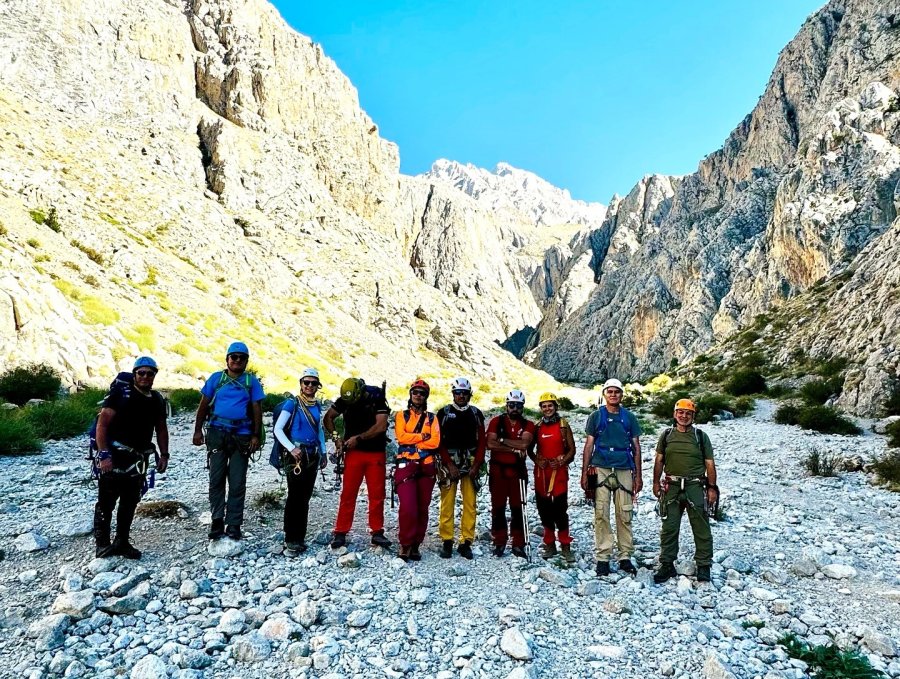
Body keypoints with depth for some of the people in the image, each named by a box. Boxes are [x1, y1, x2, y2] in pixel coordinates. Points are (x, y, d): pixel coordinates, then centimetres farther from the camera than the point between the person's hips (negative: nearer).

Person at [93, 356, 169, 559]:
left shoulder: (157, 400, 8)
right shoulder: (119, 394, -10)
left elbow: (161, 429, 16)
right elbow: (102, 424, -13)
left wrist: (164, 454, 9)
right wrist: (104, 454, -19)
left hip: (139, 460, 6)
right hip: (114, 457, -6)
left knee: (130, 504, 13)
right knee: (106, 503, 1)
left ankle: (122, 542, 24)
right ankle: (102, 544, 14)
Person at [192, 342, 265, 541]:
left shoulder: (251, 381, 6)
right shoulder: (216, 378, 7)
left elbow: (257, 409, 4)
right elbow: (203, 405, 9)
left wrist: (256, 436, -2)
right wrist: (198, 430, 3)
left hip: (242, 436, 0)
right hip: (217, 433, 1)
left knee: (237, 483, 2)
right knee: (216, 480, 2)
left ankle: (234, 526, 10)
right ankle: (217, 522, 12)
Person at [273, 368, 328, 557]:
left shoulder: (317, 405, 10)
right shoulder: (292, 403, -7)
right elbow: (277, 429, -11)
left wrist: (323, 452, 15)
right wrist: (291, 448, -21)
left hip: (313, 455, 6)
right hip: (297, 455, -5)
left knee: (305, 498, 10)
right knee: (294, 497, -6)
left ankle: (300, 538, 20)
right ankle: (290, 541, 2)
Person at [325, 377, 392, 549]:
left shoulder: (377, 398, -11)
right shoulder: (344, 399, -3)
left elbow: (381, 426, -16)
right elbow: (328, 417, 8)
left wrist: (358, 438, -16)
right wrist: (335, 436, -6)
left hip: (376, 453, -1)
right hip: (353, 452, 1)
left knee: (377, 494, 4)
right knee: (348, 493, 0)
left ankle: (377, 533, 14)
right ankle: (340, 533, 9)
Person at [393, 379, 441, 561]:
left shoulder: (432, 418, 14)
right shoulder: (402, 416, 11)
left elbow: (435, 442, -2)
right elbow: (401, 436, -7)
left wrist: (413, 442, -8)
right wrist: (423, 436, -5)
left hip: (426, 466, 3)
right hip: (406, 465, -2)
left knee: (422, 508, 5)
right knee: (408, 507, -14)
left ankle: (415, 545, 17)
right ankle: (405, 544, 2)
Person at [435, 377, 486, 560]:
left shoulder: (476, 414, 9)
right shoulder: (444, 413, 3)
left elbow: (482, 441, 7)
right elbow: (439, 441, -1)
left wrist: (476, 465, -3)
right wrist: (449, 465, -8)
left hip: (471, 465, 2)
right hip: (449, 464, -2)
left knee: (470, 504, 0)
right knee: (447, 504, -4)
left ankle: (466, 542, 8)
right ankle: (446, 542, 5)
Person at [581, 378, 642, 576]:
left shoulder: (629, 417, 9)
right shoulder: (596, 416, 6)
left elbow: (636, 447, 12)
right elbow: (589, 445, 6)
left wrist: (638, 476, 7)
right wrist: (584, 473, 0)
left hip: (624, 471, 1)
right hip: (600, 470, -1)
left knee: (625, 515, 3)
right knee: (601, 514, -2)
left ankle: (625, 557, 12)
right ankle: (602, 558, 6)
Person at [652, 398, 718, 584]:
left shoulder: (701, 436, 5)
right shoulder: (667, 435, 9)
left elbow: (710, 464, 5)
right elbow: (659, 460, 12)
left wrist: (712, 487, 0)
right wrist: (656, 482, 7)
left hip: (695, 487, -1)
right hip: (671, 487, 2)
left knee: (701, 528, 3)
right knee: (669, 528, 6)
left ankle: (703, 566, 15)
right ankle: (667, 565, 15)